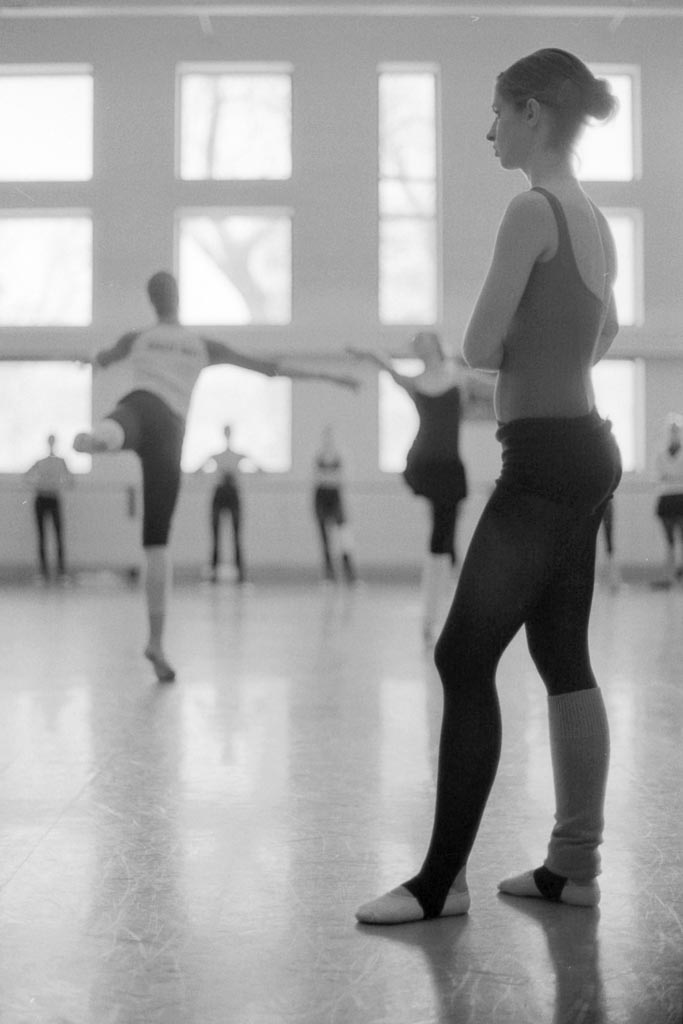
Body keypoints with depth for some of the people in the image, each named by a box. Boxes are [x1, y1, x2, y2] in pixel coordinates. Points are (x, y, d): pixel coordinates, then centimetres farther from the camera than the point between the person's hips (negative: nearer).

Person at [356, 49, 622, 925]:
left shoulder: (532, 209, -13)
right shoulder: (591, 218, 15)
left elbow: (479, 348, -14)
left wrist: (505, 346, 7)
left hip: (546, 460, -10)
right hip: (585, 452, 10)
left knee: (465, 659, -6)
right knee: (563, 659, 12)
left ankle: (443, 877, 1)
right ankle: (574, 864, 19)